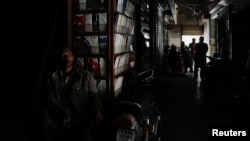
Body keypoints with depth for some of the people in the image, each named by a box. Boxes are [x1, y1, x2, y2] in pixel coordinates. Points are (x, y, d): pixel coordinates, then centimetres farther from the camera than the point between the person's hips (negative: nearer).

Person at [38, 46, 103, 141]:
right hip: (57, 121, 1)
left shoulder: (86, 76, 14)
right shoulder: (53, 77, 16)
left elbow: (94, 97, 3)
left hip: (80, 121, -1)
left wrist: (98, 112, -18)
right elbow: (45, 102, 13)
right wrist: (46, 120, -5)